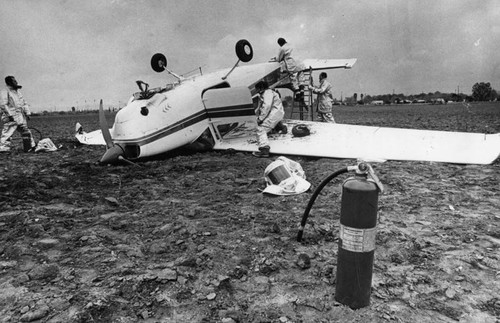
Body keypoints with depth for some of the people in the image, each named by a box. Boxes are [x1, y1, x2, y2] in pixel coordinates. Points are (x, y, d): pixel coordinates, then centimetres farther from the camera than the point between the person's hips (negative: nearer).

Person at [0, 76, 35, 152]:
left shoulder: (17, 91, 19)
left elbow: (24, 103, 23)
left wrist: (28, 113, 15)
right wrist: (9, 115, -21)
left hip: (21, 117, 8)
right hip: (11, 118, -8)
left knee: (26, 131, 12)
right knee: (7, 133, -10)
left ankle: (30, 147, 21)